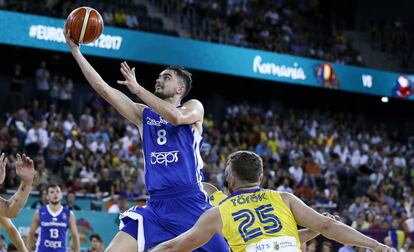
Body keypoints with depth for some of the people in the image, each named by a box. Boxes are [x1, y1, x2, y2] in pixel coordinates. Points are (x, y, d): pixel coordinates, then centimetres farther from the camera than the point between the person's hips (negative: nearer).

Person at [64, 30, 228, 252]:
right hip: (156, 207, 4)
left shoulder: (194, 108, 5)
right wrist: (75, 49, 4)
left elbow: (176, 117, -19)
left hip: (192, 206, -3)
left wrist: (137, 88, -15)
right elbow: (103, 88, 8)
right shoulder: (143, 114, 15)